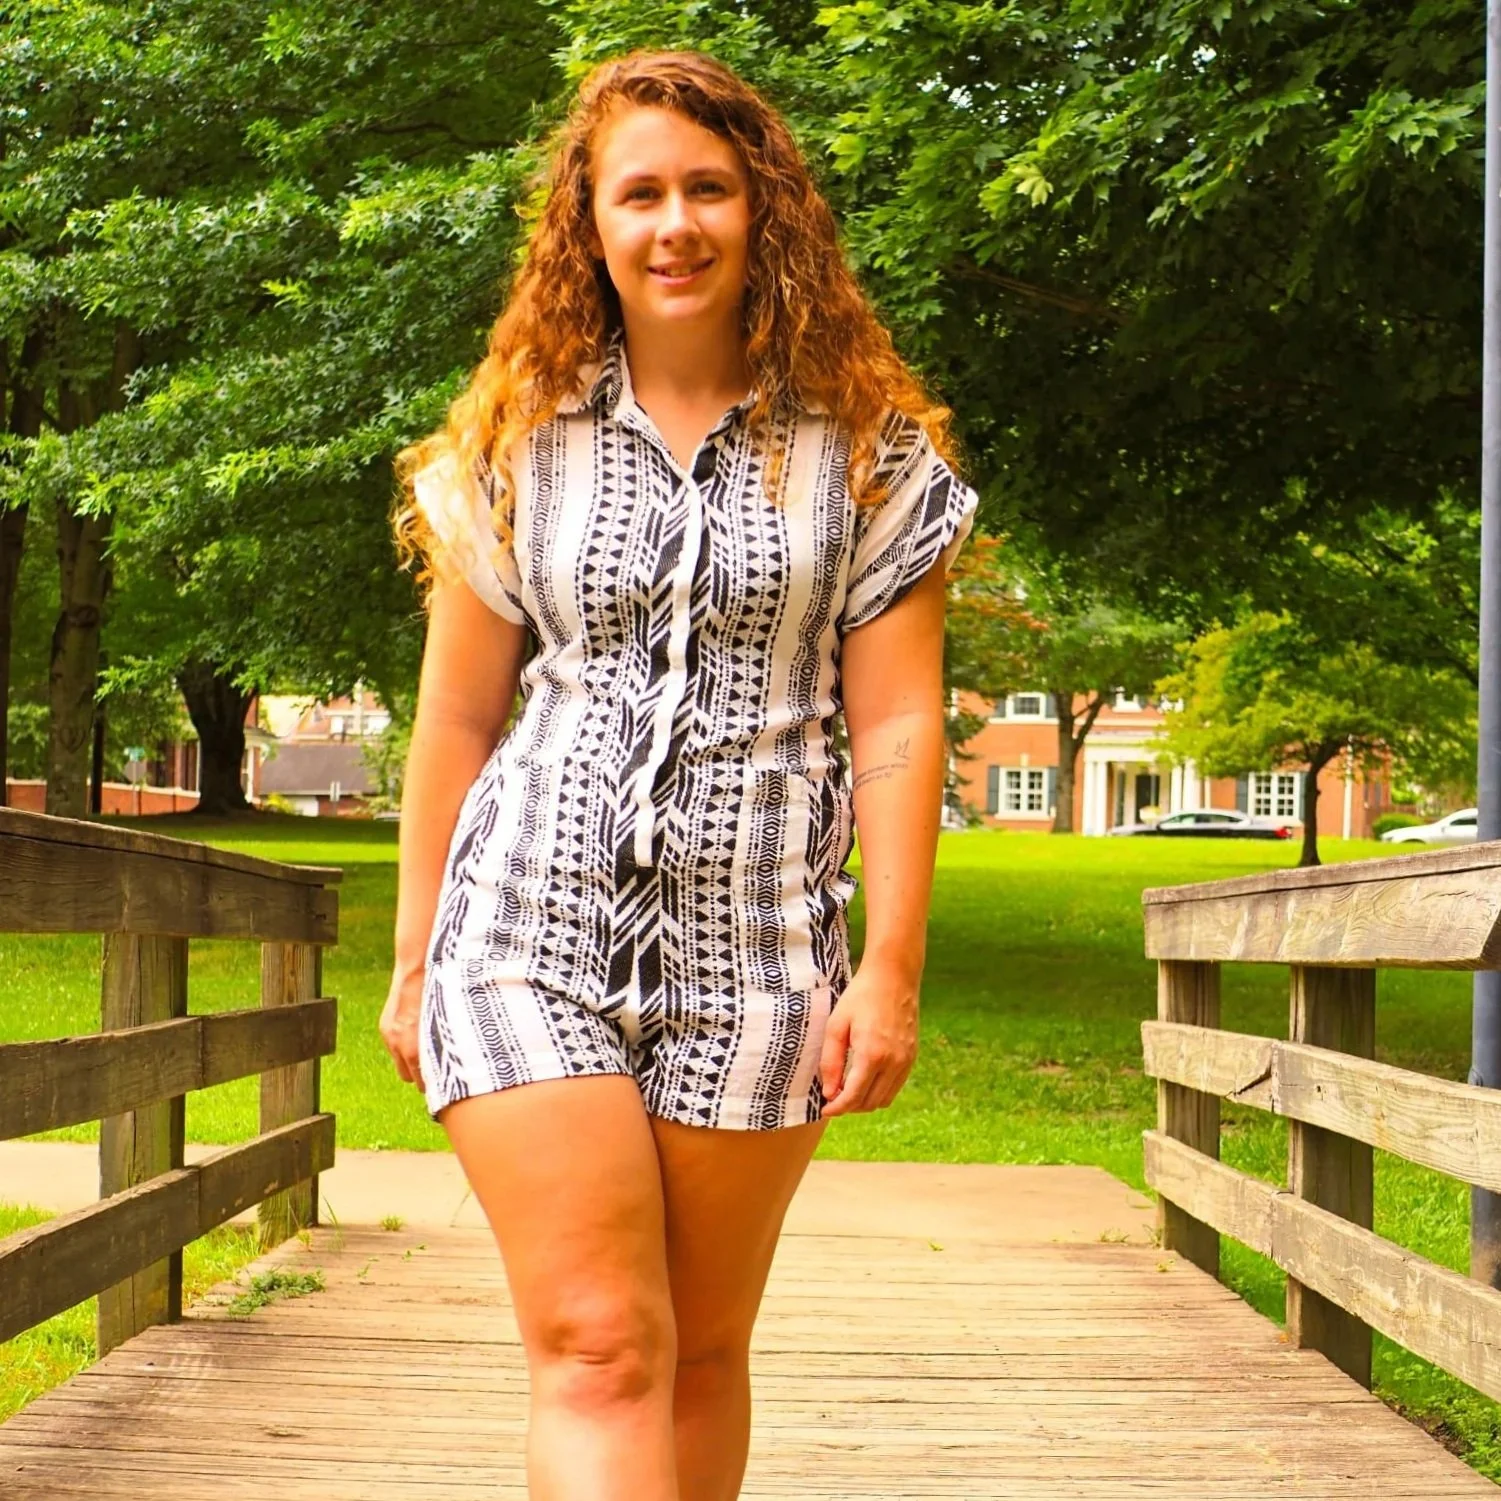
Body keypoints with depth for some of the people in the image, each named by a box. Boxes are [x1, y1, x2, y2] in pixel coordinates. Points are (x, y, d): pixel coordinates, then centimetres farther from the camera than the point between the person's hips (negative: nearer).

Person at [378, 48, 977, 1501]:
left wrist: (890, 969, -6)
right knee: (596, 1343, -10)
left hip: (752, 940, 0)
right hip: (535, 918, 0)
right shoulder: (520, 441, 7)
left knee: (699, 1353, 8)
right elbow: (455, 720, 10)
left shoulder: (865, 448, 4)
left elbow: (897, 728, 1)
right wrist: (414, 962, 11)